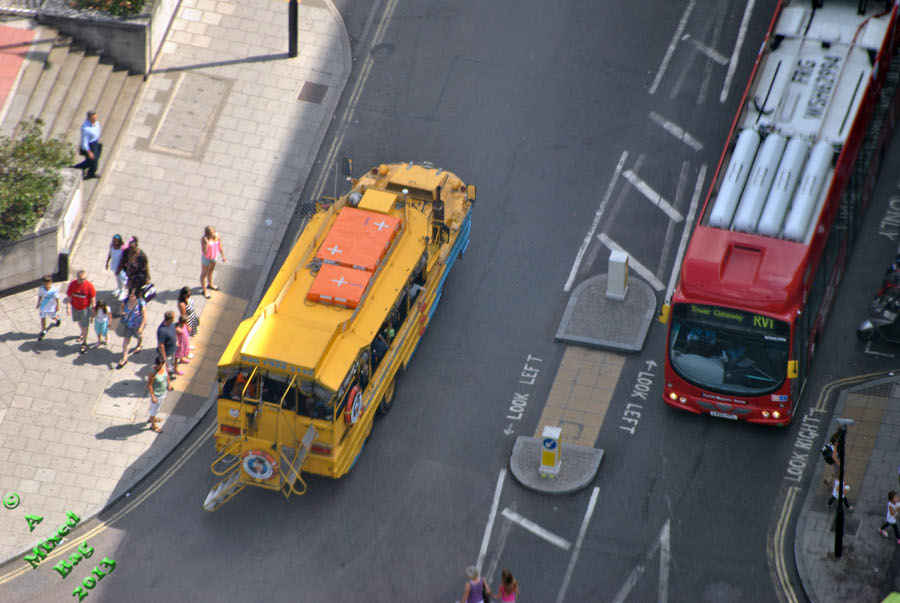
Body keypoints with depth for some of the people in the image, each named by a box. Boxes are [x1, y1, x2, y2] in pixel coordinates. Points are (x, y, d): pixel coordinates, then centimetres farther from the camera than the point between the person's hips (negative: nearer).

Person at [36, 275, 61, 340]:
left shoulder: (54, 290, -29)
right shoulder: (41, 289, -22)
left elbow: (57, 298, -13)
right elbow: (40, 296, -4)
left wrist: (57, 306, -3)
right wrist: (38, 304, 7)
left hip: (51, 307, -1)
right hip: (43, 306, 1)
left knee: (53, 317, 21)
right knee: (43, 318, 11)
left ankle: (58, 318, 60)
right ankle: (43, 331, 32)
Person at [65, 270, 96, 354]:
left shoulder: (89, 286, -22)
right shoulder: (72, 284, -17)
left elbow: (92, 298, -11)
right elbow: (68, 296, -8)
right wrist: (68, 307, -13)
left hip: (85, 308, -3)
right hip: (75, 307, 3)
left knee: (84, 326, 2)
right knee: (79, 322, 27)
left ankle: (84, 343, 18)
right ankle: (83, 333, 57)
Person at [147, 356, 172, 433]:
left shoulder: (164, 365, -17)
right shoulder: (153, 372, -35)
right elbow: (149, 385, -25)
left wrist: (169, 383, 15)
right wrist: (153, 397, -21)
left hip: (163, 391, 7)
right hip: (156, 393, -7)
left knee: (158, 406, 30)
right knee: (154, 408, 16)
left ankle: (151, 418, 56)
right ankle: (153, 425, 40)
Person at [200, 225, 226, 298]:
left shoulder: (216, 235, -18)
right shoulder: (204, 240, -34)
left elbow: (220, 246, -2)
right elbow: (204, 252, -38)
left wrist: (223, 256, 5)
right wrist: (206, 243, -51)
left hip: (214, 257, 6)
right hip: (206, 259, -6)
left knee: (210, 271, 31)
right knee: (204, 273, 16)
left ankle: (210, 284, 56)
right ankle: (204, 290, 35)